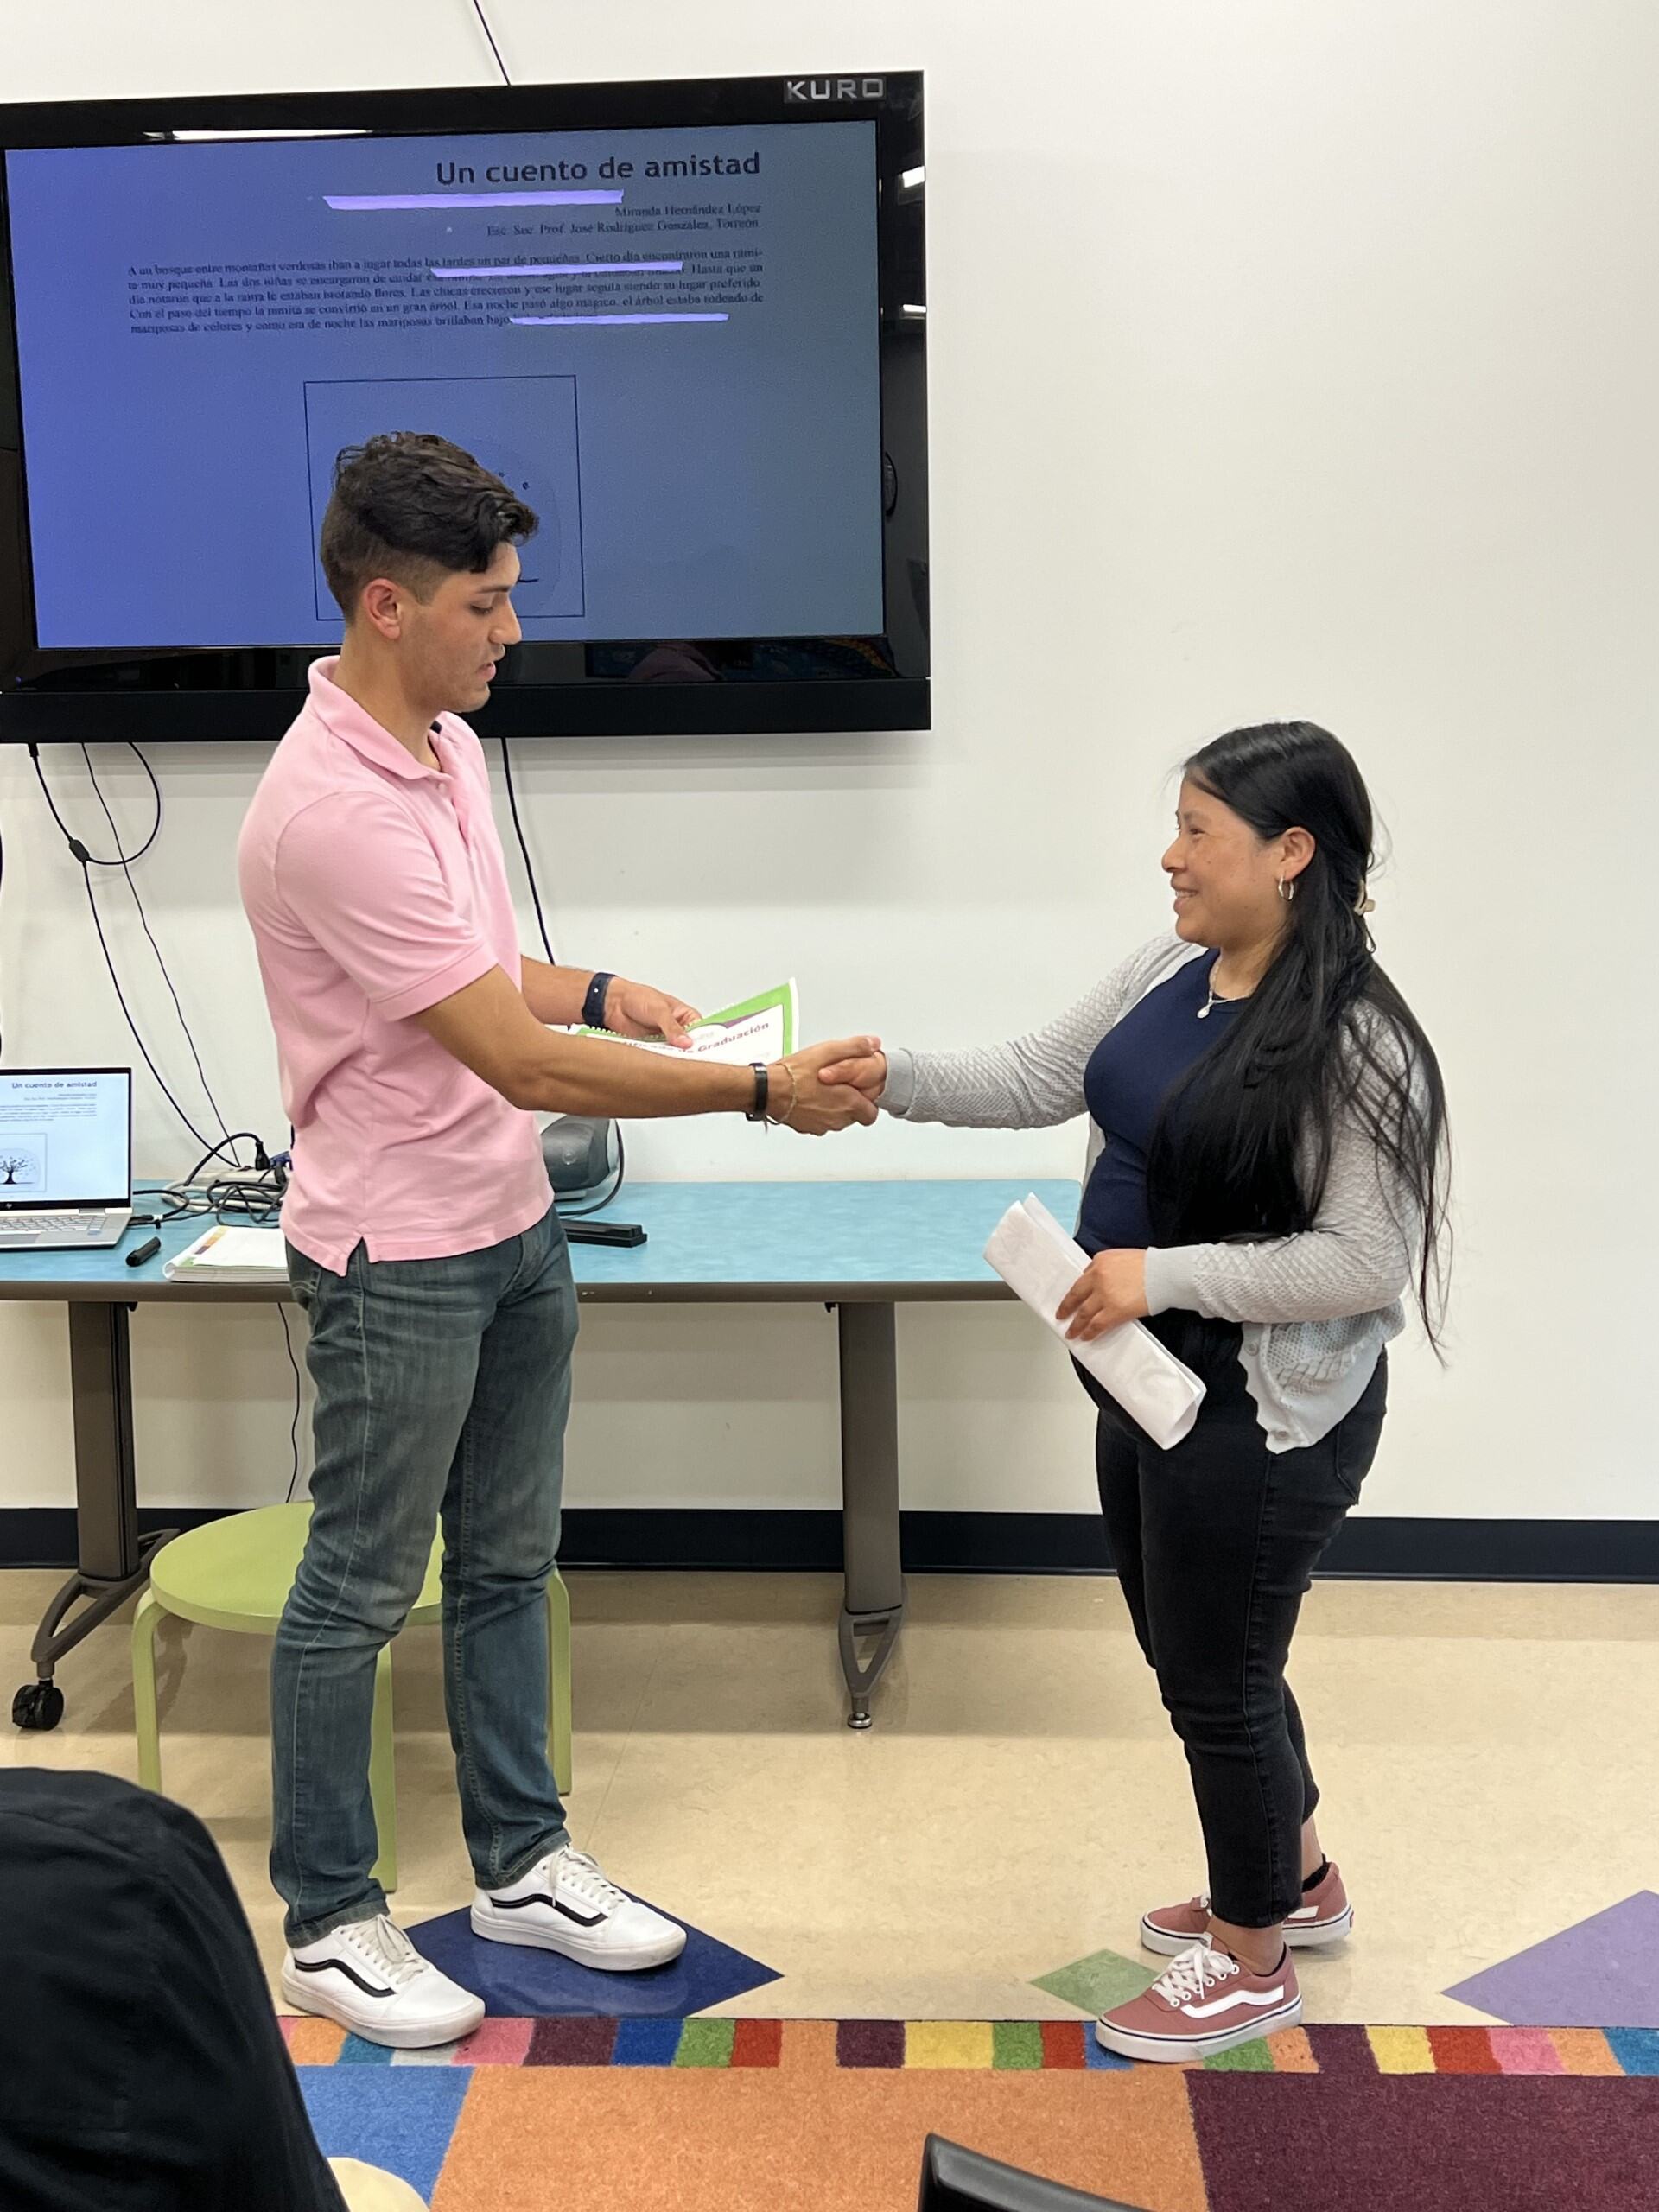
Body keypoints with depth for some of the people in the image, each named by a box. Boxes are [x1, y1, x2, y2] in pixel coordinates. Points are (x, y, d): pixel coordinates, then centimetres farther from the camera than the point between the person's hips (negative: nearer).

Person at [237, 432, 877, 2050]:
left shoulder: (448, 744, 5)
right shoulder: (331, 810, -26)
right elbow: (521, 1063, -27)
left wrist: (601, 991, 1)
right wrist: (763, 1094, -23)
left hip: (512, 1231, 9)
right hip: (397, 1261, -9)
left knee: (508, 1560, 18)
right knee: (360, 1590, 6)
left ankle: (520, 1862, 34)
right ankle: (326, 1920, 23)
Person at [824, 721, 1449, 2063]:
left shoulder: (1353, 1039, -23)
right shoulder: (1173, 971, 2)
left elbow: (1370, 1261, -24)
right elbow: (1038, 1081, 8)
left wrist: (1164, 1273, -26)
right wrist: (897, 1080, -7)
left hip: (1262, 1420, -9)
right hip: (1152, 1386, 9)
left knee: (1218, 1681, 7)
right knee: (1188, 1652, 23)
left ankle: (1251, 1962, 30)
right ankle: (1296, 1880, 47)